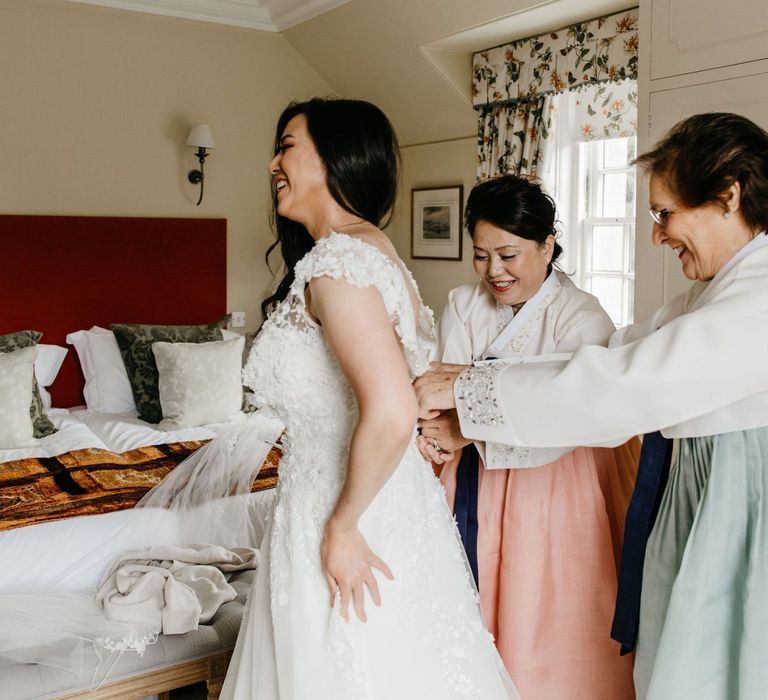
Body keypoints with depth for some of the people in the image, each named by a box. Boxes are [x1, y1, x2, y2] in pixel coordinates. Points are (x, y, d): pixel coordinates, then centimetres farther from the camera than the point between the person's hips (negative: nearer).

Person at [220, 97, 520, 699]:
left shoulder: (338, 259, -20)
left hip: (359, 528, -9)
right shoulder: (369, 247, 10)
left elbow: (390, 414, -30)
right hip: (396, 506, 9)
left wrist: (342, 526, -18)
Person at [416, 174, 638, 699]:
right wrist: (434, 434, -27)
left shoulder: (583, 319, -15)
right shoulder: (463, 307, 3)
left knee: (540, 628, 8)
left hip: (551, 485, -4)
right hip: (474, 485, 5)